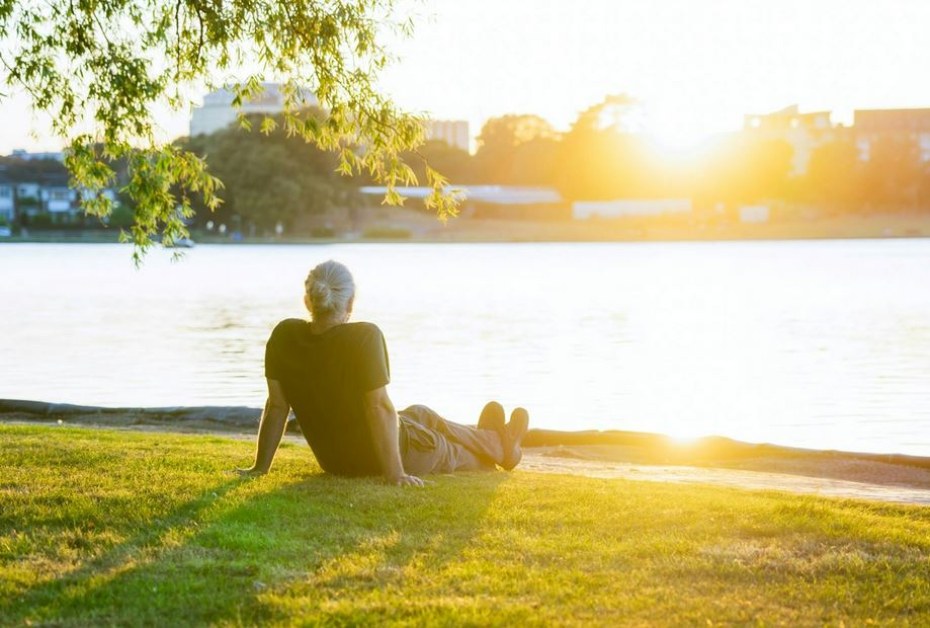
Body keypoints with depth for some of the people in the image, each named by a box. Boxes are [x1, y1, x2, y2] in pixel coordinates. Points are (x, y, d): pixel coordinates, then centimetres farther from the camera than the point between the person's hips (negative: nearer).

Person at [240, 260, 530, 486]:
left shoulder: (284, 336, -15)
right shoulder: (364, 337, -29)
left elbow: (276, 405, -9)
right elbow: (379, 406, -29)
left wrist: (261, 466, -1)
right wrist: (395, 473, -25)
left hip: (332, 460, 6)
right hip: (382, 456, -6)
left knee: (417, 415, 33)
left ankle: (489, 442, 61)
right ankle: (500, 446, 60)